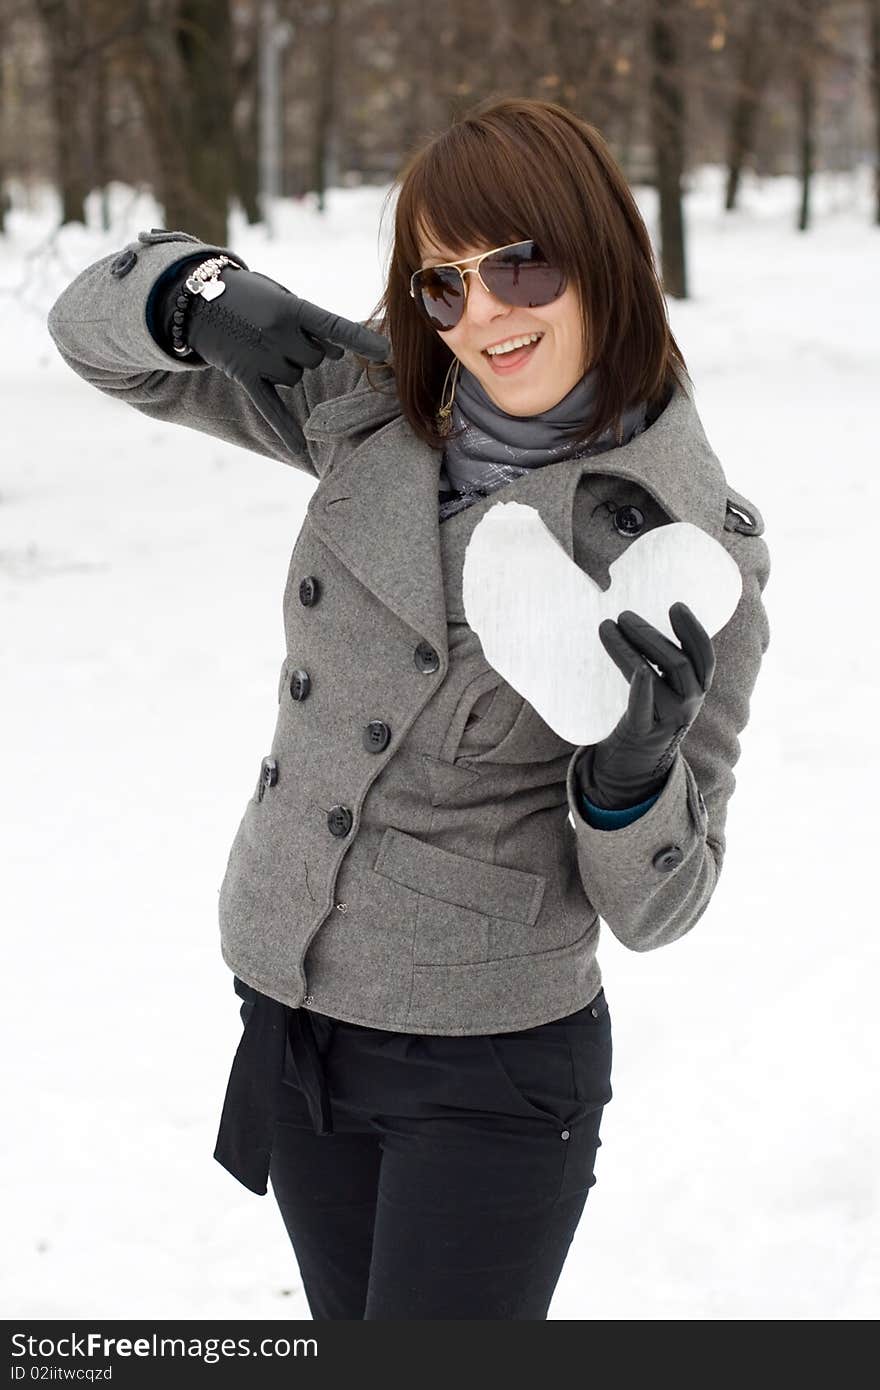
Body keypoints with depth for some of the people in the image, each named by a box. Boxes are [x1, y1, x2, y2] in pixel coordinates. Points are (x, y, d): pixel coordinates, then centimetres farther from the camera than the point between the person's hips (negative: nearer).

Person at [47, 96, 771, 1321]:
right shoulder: (366, 404, -3)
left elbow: (651, 907, -11)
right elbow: (97, 326, 5)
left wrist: (630, 774, -33)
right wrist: (201, 292, -16)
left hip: (492, 1076, -5)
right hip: (289, 1025, 5)